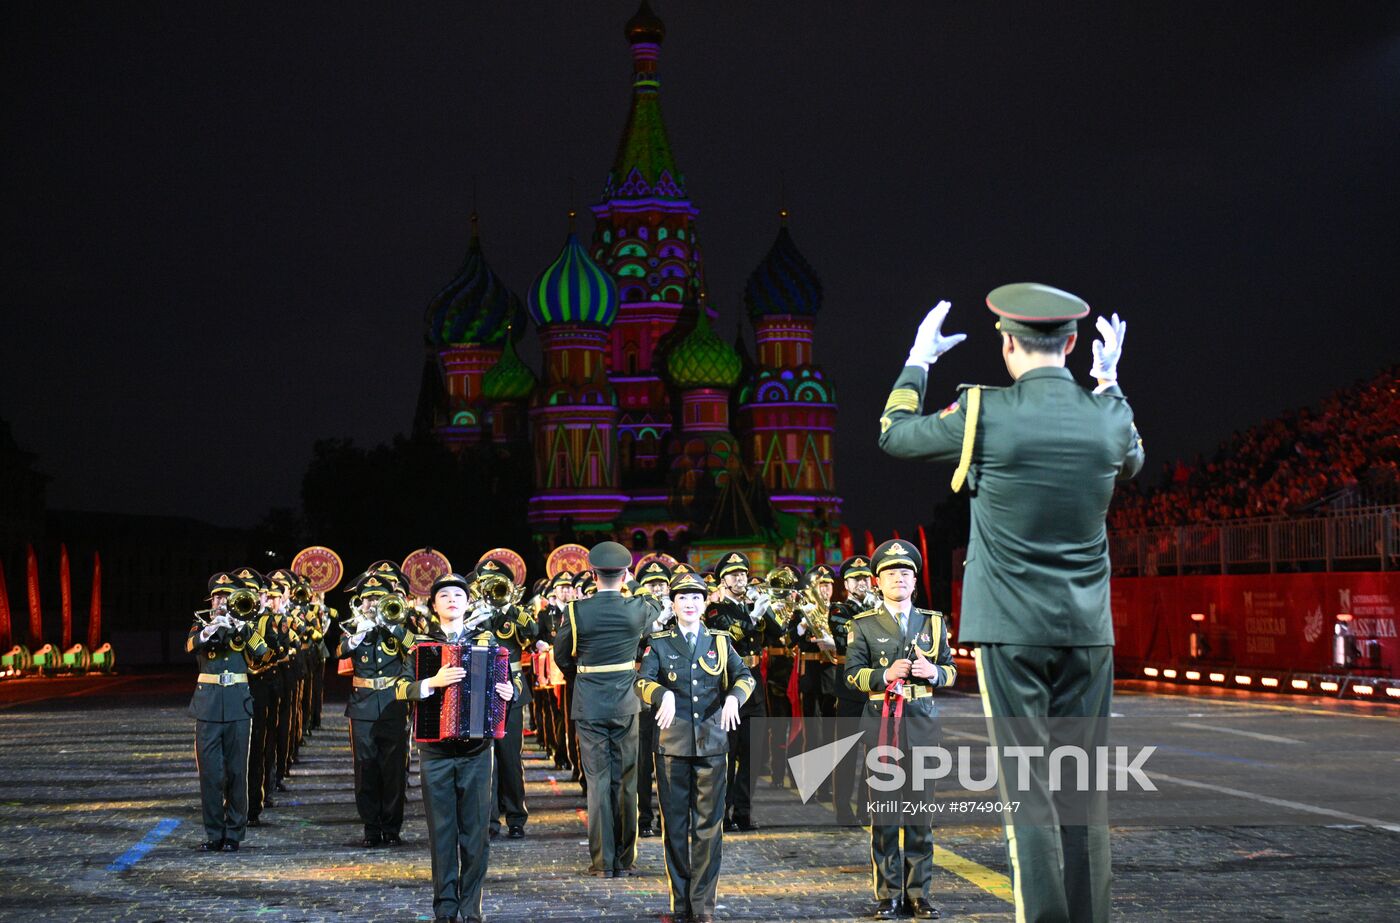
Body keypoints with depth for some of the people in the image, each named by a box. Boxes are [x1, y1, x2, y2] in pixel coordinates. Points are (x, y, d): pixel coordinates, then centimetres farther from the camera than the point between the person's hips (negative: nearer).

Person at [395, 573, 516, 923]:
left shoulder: (485, 639, 8)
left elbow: (513, 678, 8)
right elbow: (400, 689, -7)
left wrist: (511, 690, -15)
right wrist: (433, 681, -26)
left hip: (477, 749, 1)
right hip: (435, 751, -1)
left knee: (475, 831, 2)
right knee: (441, 831, 3)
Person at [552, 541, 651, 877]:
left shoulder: (576, 611, -10)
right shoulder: (639, 609, -6)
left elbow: (561, 657, 2)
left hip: (589, 705, -1)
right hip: (626, 703, 1)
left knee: (599, 781, 4)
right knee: (626, 781, 8)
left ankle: (603, 860, 5)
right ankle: (625, 859, 14)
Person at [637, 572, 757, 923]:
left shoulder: (720, 642, 9)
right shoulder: (659, 643, 5)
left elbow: (745, 676, -1)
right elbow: (643, 681, -9)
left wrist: (734, 696, -23)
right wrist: (665, 694, -31)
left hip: (712, 743, 1)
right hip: (672, 744, -1)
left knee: (708, 824, 1)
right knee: (675, 824, 4)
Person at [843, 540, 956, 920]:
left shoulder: (933, 622, 12)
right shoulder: (863, 624, 5)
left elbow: (951, 670, 13)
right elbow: (852, 674, 0)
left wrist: (934, 672, -9)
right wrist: (886, 675, -17)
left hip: (922, 723, 2)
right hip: (881, 724, -2)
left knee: (922, 808, 3)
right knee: (885, 811, -1)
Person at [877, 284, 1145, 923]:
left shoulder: (984, 414, -11)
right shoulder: (1108, 416, 0)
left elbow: (894, 434, 7)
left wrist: (918, 361, 21)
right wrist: (1110, 380, 32)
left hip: (1011, 629, -3)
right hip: (1088, 629, 3)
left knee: (1027, 785, -1)